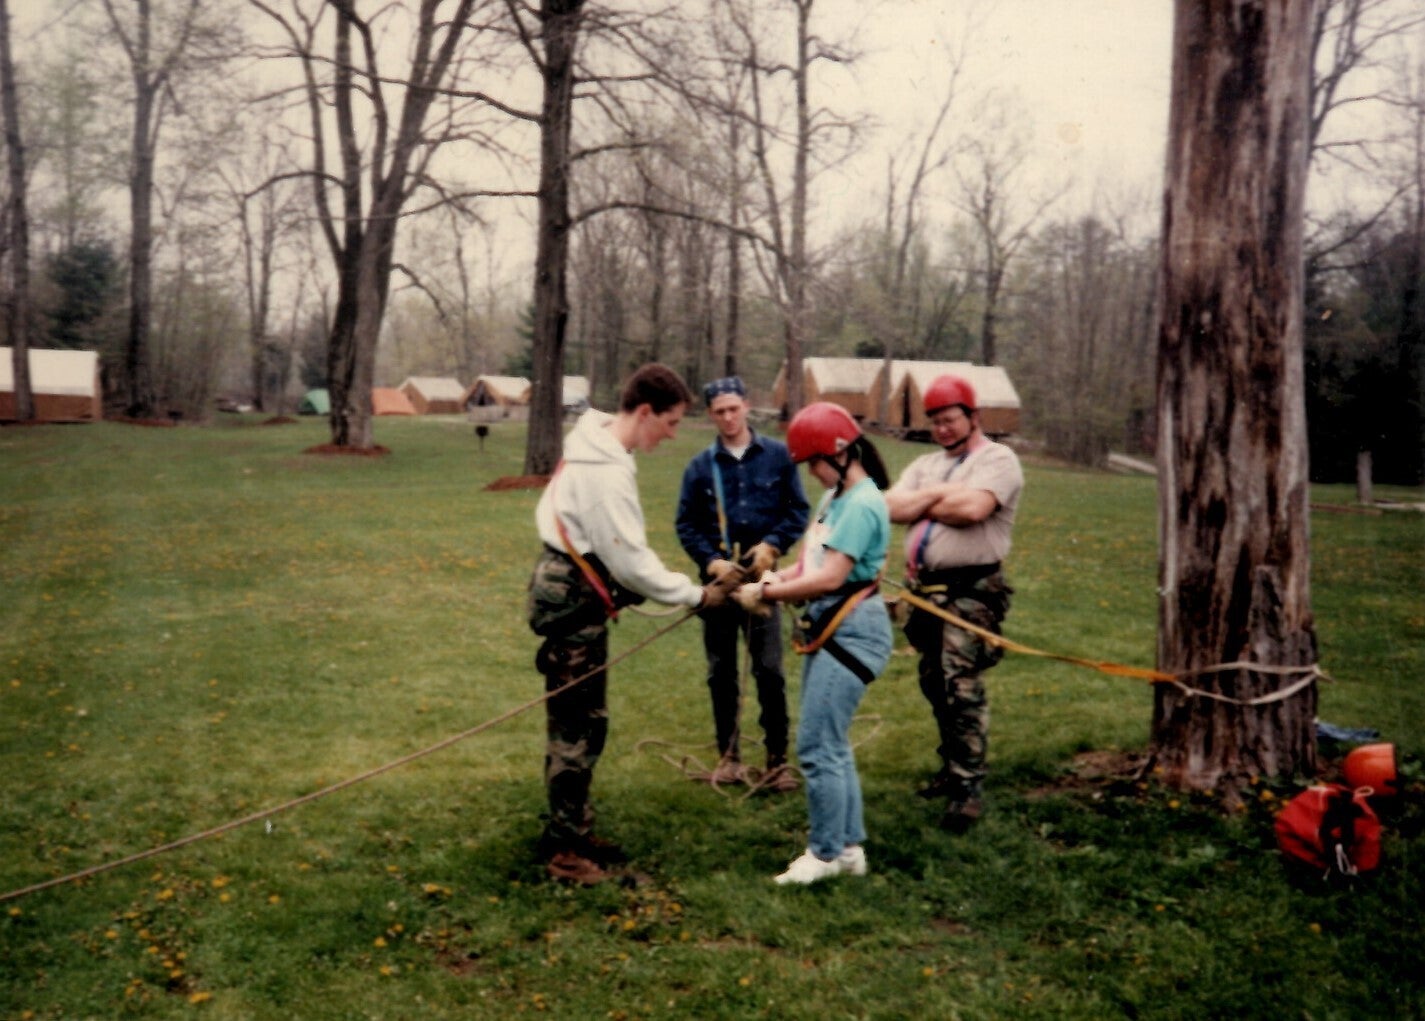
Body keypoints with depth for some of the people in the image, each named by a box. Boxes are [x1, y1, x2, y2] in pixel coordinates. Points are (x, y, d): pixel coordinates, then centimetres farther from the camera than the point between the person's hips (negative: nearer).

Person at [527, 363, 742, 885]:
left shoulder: (597, 449, 8)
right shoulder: (605, 472, -23)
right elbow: (631, 561, -22)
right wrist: (696, 594, -13)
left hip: (573, 594, 10)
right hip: (573, 603, -10)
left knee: (583, 721, 16)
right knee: (576, 726, -3)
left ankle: (572, 829, 27)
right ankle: (566, 850, 7)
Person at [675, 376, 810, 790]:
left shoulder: (777, 455, -2)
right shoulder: (701, 465, 1)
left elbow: (798, 510, 2)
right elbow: (686, 523, 4)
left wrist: (773, 544, -12)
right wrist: (710, 560, -10)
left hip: (762, 575, -2)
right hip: (718, 577, 2)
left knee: (769, 671, -2)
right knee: (721, 673, 9)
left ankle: (777, 760, 7)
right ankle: (728, 756, 21)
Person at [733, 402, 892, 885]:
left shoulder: (862, 504, -17)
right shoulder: (835, 497, 13)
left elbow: (830, 577, -22)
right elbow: (812, 562, 14)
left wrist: (766, 594, -16)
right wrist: (776, 579, -5)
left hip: (852, 631, -10)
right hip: (825, 629, 10)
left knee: (818, 746, -6)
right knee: (832, 744, 15)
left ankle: (826, 852, 6)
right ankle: (849, 845, 26)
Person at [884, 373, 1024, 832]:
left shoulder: (997, 459, -4)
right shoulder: (926, 465, 18)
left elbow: (973, 508, -21)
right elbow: (892, 507, 4)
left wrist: (922, 504, -6)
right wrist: (938, 495, -11)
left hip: (970, 592, -8)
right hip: (926, 588, 8)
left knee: (961, 685, -13)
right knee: (935, 685, 14)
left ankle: (969, 787, -8)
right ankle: (954, 768, 29)